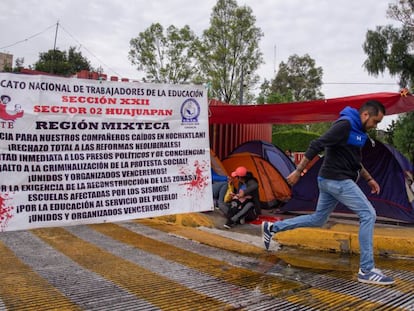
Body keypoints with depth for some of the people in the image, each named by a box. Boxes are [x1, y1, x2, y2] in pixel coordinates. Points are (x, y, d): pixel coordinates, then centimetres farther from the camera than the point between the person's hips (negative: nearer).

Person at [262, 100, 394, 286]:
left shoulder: (358, 131, 14)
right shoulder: (345, 125, -17)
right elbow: (316, 146, -21)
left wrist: (369, 179, 25)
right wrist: (298, 172, -21)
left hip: (331, 180, 10)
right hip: (337, 181, -10)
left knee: (317, 220, 16)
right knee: (368, 215, -9)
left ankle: (272, 228, 23)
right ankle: (367, 271, -3)